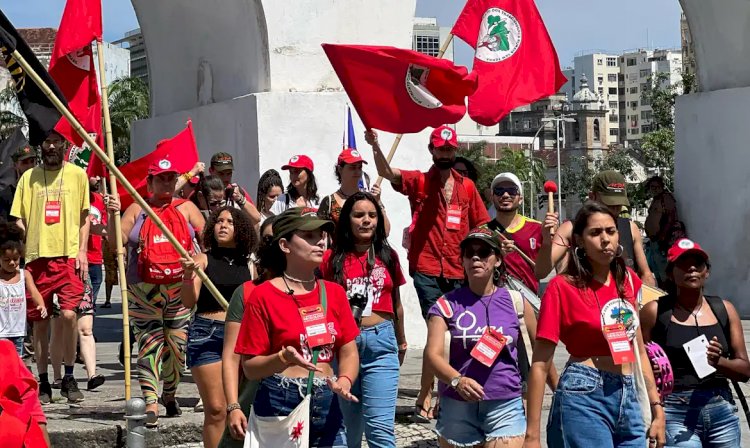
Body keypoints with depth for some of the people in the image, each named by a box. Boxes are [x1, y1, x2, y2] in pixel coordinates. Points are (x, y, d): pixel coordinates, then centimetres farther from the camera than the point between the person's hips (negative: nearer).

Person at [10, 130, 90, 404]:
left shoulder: (77, 175, 7)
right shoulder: (29, 177, 10)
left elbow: (84, 217, 9)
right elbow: (19, 220, 11)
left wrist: (82, 251, -1)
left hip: (69, 256, -2)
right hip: (37, 257, 2)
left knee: (69, 314, -15)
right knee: (40, 320, 5)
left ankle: (69, 378, 0)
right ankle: (43, 382, 15)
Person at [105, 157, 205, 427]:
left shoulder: (186, 208, 9)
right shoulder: (137, 210, 7)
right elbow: (116, 243, 0)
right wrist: (113, 215, -13)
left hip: (180, 288, 1)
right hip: (144, 290, -1)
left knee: (177, 344, 4)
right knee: (149, 344, -6)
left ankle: (170, 395, 24)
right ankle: (150, 402, -8)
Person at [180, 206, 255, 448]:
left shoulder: (247, 265, 10)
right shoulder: (203, 259, 2)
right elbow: (188, 302, -8)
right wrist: (188, 276, -24)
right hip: (207, 335, -3)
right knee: (216, 409, -7)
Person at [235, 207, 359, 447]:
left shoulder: (334, 292, 8)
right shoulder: (263, 296, -5)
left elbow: (349, 352, 8)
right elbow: (250, 368, -6)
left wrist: (345, 381, -12)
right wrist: (284, 359, -24)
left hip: (327, 408, 4)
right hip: (280, 407, -4)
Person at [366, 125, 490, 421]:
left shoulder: (467, 187, 10)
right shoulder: (419, 182, 0)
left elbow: (480, 227, 17)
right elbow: (387, 173, -17)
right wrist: (376, 146, -35)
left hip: (458, 272, 4)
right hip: (427, 269, -4)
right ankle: (425, 400, 0)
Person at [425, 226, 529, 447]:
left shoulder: (515, 302, 4)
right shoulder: (448, 304, 2)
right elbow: (433, 354, -9)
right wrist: (457, 380, -27)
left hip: (505, 407, -1)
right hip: (457, 408, 1)